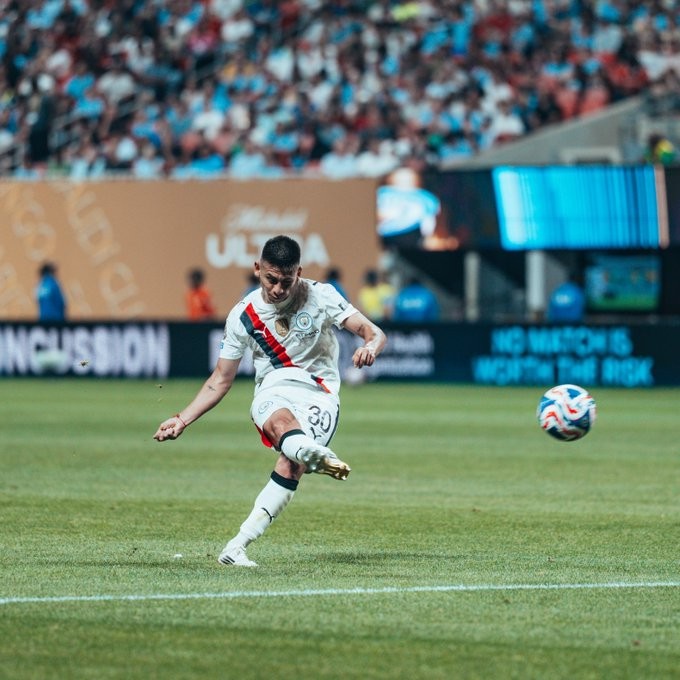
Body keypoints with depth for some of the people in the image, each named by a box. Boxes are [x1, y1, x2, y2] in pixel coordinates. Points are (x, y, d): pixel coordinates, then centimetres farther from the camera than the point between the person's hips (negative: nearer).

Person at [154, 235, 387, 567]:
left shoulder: (320, 296, -3)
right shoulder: (243, 315, 2)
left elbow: (374, 333, -8)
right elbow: (220, 381, 10)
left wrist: (370, 346, -33)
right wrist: (182, 419, 1)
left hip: (318, 394, -1)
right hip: (273, 393, 1)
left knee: (292, 464, -30)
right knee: (281, 422, -39)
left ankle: (237, 546, -31)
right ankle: (314, 454, -75)